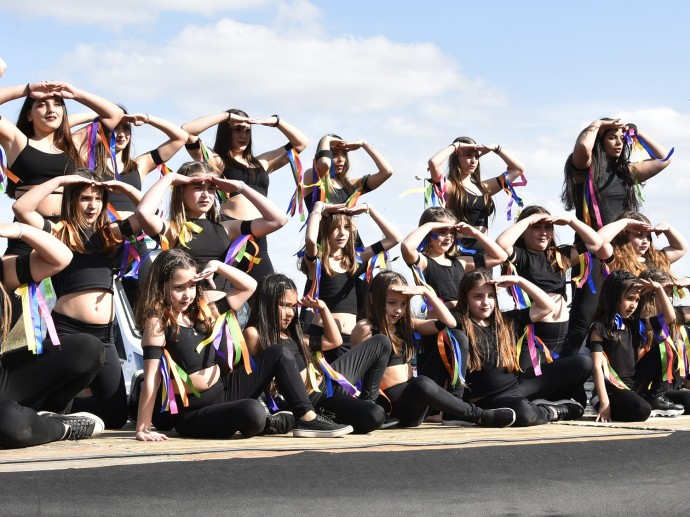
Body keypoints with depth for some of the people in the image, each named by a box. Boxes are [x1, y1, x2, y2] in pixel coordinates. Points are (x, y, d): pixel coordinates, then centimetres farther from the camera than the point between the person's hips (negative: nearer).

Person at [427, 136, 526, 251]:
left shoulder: (484, 187, 19)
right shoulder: (449, 186, 2)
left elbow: (518, 168, 25)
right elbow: (433, 162, -18)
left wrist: (496, 148, 15)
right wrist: (456, 146, -3)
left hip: (483, 246, 6)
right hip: (460, 246, -6)